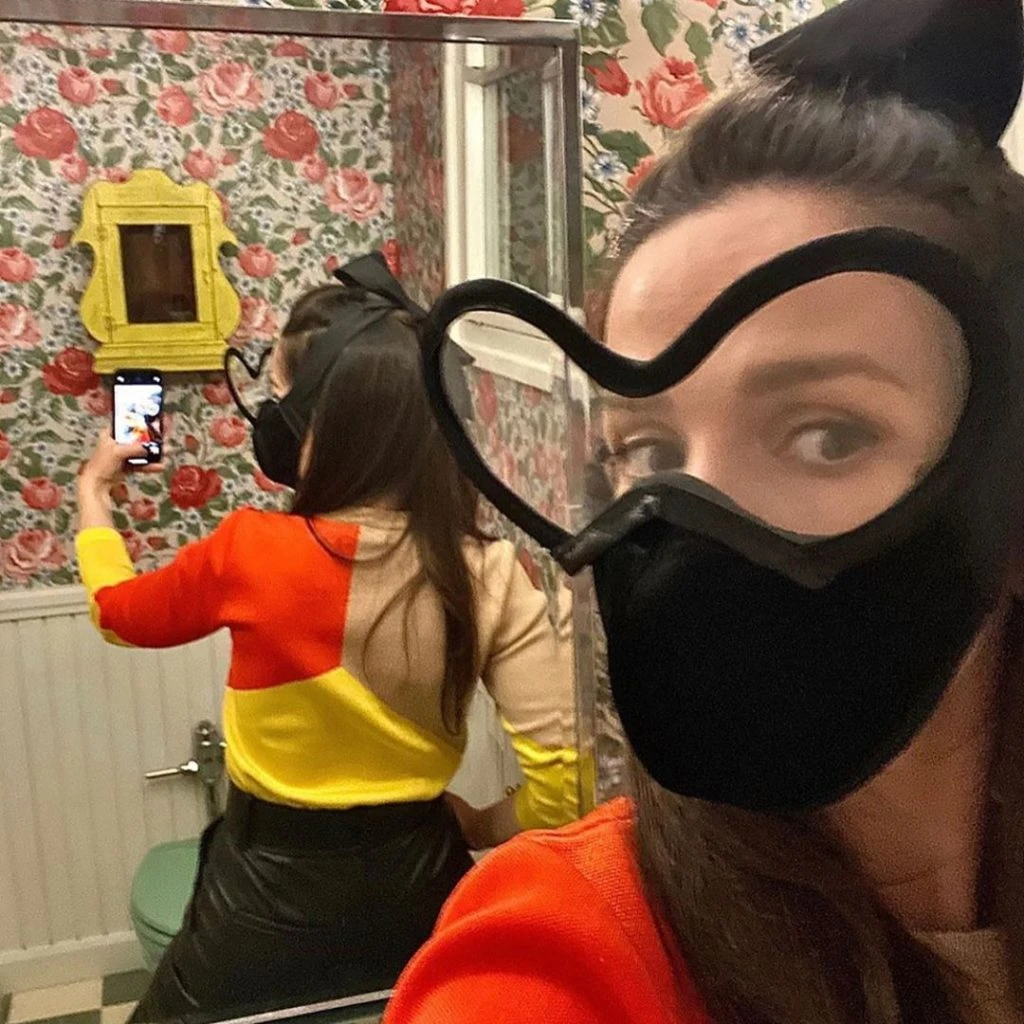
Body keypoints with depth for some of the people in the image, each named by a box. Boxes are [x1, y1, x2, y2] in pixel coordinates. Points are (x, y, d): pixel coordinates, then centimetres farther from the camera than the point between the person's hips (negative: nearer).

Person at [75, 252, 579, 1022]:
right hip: (417, 878, 2)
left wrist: (93, 490, 18)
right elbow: (563, 768, -21)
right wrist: (480, 827, 0)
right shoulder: (488, 575, -17)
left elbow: (119, 611, 0)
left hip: (271, 888, -2)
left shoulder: (250, 553, -22)